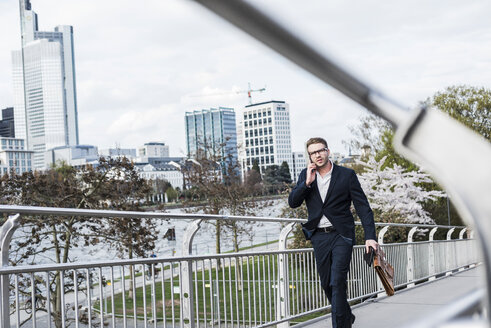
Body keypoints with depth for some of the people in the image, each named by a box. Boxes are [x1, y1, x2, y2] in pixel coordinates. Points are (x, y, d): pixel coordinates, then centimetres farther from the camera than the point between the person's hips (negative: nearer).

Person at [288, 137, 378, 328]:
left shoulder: (346, 175, -3)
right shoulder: (305, 175, 6)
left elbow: (363, 207, -4)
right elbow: (293, 202, -1)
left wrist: (370, 237, -14)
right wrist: (307, 183, -15)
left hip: (341, 235, -4)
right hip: (319, 237, 4)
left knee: (337, 282, -14)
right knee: (326, 283, 11)